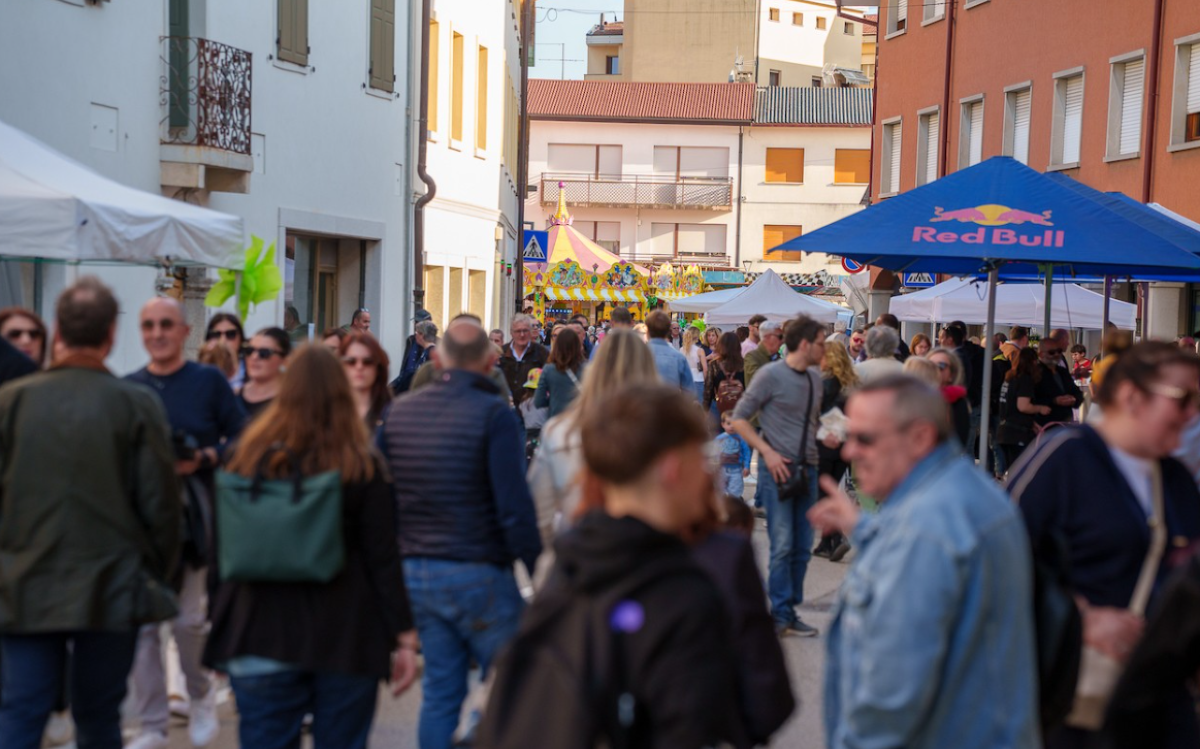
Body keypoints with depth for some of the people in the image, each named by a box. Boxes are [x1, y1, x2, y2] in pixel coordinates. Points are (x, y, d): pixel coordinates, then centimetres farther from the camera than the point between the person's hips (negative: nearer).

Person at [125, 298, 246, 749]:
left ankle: (200, 697, 26)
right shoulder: (129, 387, 9)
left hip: (193, 516, -2)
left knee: (188, 619, -3)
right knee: (141, 622, 0)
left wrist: (203, 459, -15)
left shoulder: (209, 381, 2)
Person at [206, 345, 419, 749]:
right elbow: (383, 559, -7)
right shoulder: (363, 467, -6)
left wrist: (220, 625, 15)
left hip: (259, 640, 1)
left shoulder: (244, 457, -1)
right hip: (344, 639, -1)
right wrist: (404, 638, -2)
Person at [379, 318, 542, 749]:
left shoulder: (399, 411, 7)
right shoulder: (494, 414, -11)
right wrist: (539, 571, -10)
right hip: (478, 574, -6)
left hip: (416, 572, 6)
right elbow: (514, 506, -16)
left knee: (439, 691, 11)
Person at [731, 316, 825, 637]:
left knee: (803, 547, 8)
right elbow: (740, 418, -6)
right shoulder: (771, 375, -8)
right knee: (782, 544, -7)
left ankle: (788, 612, 17)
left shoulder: (815, 377, 12)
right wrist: (768, 452, -14)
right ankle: (781, 613, 0)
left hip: (806, 468, 7)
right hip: (777, 467, -7)